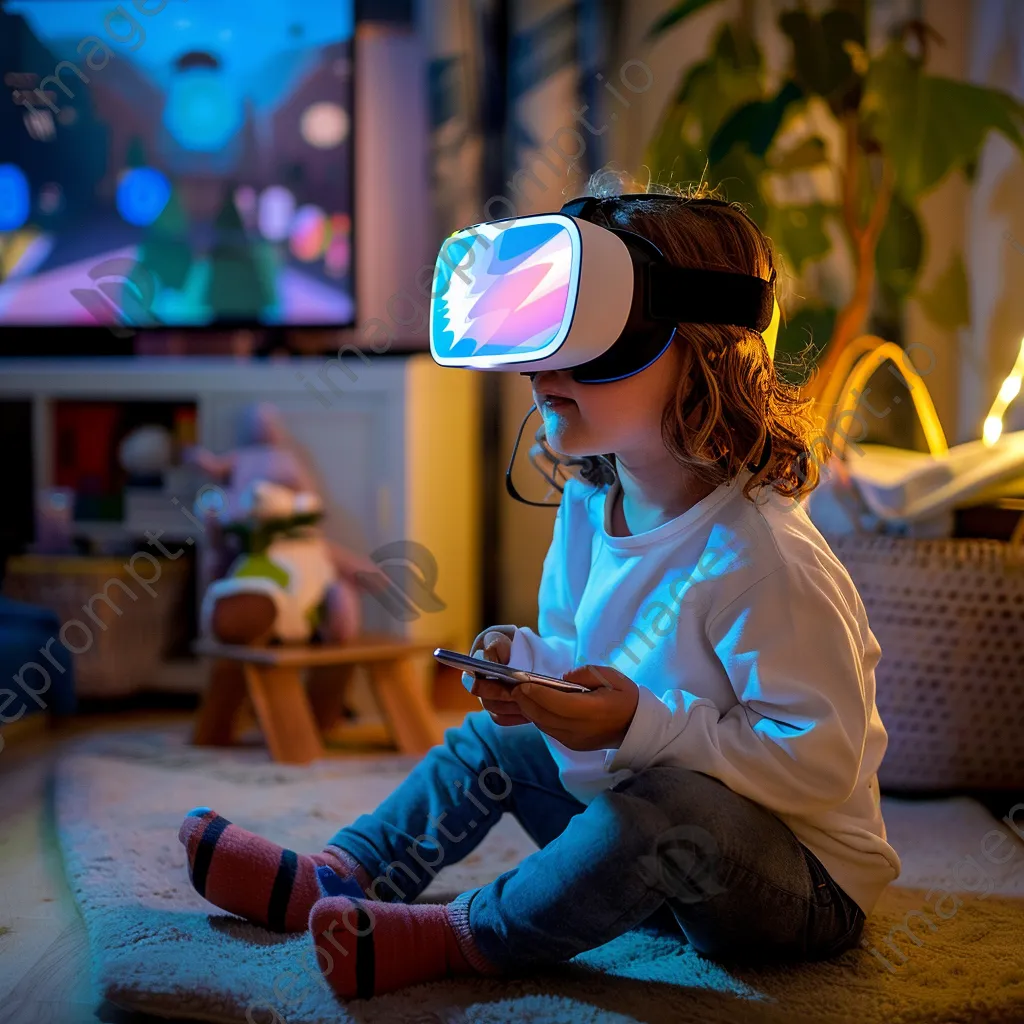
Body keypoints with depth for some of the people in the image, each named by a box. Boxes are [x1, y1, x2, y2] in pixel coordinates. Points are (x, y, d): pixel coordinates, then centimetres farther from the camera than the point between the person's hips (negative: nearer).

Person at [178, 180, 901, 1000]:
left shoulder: (762, 561, -29)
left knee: (672, 806, -37)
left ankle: (457, 938, -19)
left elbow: (822, 761, -29)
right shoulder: (589, 507, -2)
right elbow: (583, 657, 13)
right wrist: (528, 661, -11)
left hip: (809, 884, -8)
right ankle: (334, 881, 13)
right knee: (497, 737, 14)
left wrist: (641, 729, -34)